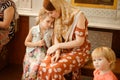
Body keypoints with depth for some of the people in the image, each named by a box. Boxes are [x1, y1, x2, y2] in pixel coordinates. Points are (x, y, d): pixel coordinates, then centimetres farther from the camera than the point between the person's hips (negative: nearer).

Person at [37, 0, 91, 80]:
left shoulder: (78, 16, -20)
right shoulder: (58, 17, 0)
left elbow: (79, 42, -20)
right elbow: (56, 37, 4)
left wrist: (57, 46, -18)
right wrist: (57, 52, -12)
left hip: (79, 51, -6)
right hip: (63, 50, 6)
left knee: (54, 70, -29)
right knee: (43, 67, -20)